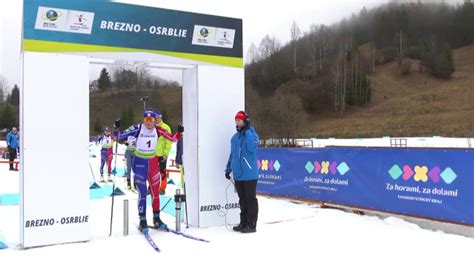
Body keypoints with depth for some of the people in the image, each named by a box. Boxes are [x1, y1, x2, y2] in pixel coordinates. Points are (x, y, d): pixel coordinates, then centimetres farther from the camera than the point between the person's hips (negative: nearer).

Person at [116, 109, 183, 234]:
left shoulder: (158, 130, -5)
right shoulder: (138, 128, -11)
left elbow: (173, 139, 0)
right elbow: (120, 136, -9)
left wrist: (179, 132, -17)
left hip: (153, 162, 3)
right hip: (139, 163, -3)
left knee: (156, 192, 9)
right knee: (142, 193, -7)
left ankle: (156, 219, 23)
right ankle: (142, 221, 4)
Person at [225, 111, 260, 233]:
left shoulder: (251, 134, -7)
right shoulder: (235, 137, 14)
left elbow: (252, 147, -27)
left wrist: (247, 130, -23)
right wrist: (228, 168, 20)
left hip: (249, 174, -7)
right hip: (238, 174, 7)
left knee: (250, 199, 0)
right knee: (242, 200, 14)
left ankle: (251, 224, 7)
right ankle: (243, 223, 24)